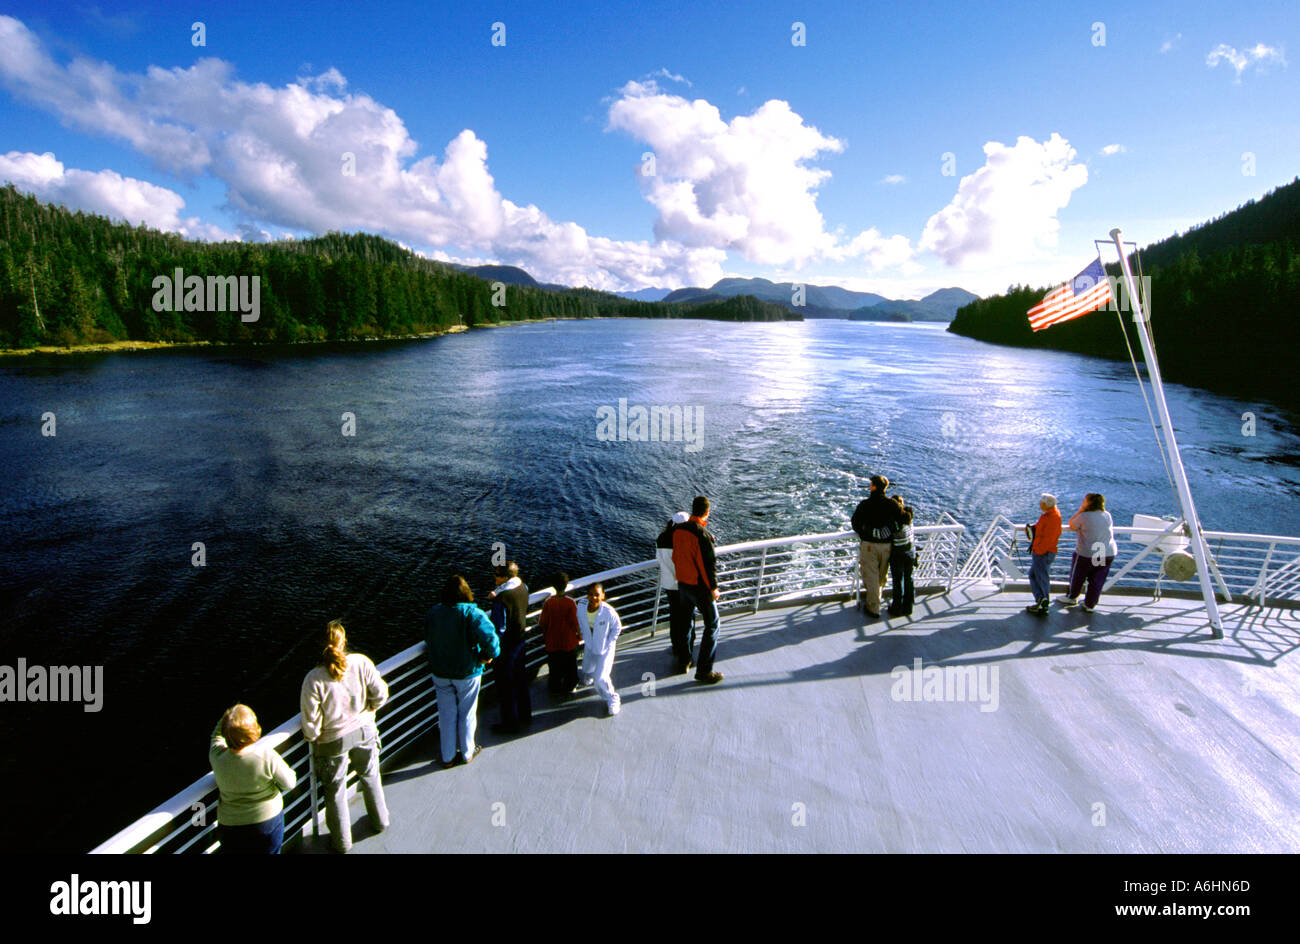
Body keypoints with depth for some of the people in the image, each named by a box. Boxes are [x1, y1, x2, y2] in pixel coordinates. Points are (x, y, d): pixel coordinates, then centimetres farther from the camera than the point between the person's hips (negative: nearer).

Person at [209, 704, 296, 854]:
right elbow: (289, 784, -15)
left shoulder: (217, 756, -23)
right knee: (272, 851, 22)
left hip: (230, 824, 2)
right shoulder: (267, 756, -29)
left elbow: (217, 735, 2)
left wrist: (227, 718, -7)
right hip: (269, 820, -2)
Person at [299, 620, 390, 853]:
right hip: (364, 731, 2)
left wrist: (311, 737, 2)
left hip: (333, 741, -2)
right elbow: (380, 694, -11)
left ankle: (341, 841, 38)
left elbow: (311, 723, -19)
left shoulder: (314, 679, -27)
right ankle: (380, 821, 47)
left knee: (335, 790, 20)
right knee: (370, 776, 27)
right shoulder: (361, 663, -21)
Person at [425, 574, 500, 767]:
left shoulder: (433, 614, -5)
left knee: (446, 715, 16)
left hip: (440, 673, 4)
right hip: (467, 672, -3)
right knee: (467, 714, 15)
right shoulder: (472, 613, -20)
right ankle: (467, 753, 30)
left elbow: (429, 642, 6)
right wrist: (488, 656, -13)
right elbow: (489, 637, -31)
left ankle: (448, 757, 27)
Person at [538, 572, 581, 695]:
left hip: (552, 643, 1)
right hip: (569, 642, -1)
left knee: (554, 667, 19)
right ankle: (569, 686, 33)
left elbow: (542, 624, -10)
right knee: (570, 666, 20)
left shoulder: (548, 603, -17)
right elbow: (575, 623, -14)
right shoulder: (570, 603, -20)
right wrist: (579, 634, 4)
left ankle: (554, 688, 32)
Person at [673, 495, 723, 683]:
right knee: (712, 625, 5)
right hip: (700, 587, -7)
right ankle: (704, 670, 7)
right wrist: (714, 588, -10)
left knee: (685, 621, 22)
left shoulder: (678, 530, -2)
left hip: (682, 583, 7)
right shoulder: (702, 535, -25)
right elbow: (709, 564, -21)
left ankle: (684, 660, 35)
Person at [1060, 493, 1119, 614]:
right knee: (1097, 581, 13)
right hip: (1108, 554, 5)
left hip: (1087, 554, -5)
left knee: (1077, 577, 16)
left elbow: (1071, 525, 0)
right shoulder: (1107, 515, 1)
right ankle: (1090, 605, 22)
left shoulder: (1084, 516, -15)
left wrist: (1080, 510, -1)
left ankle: (1072, 598, 33)